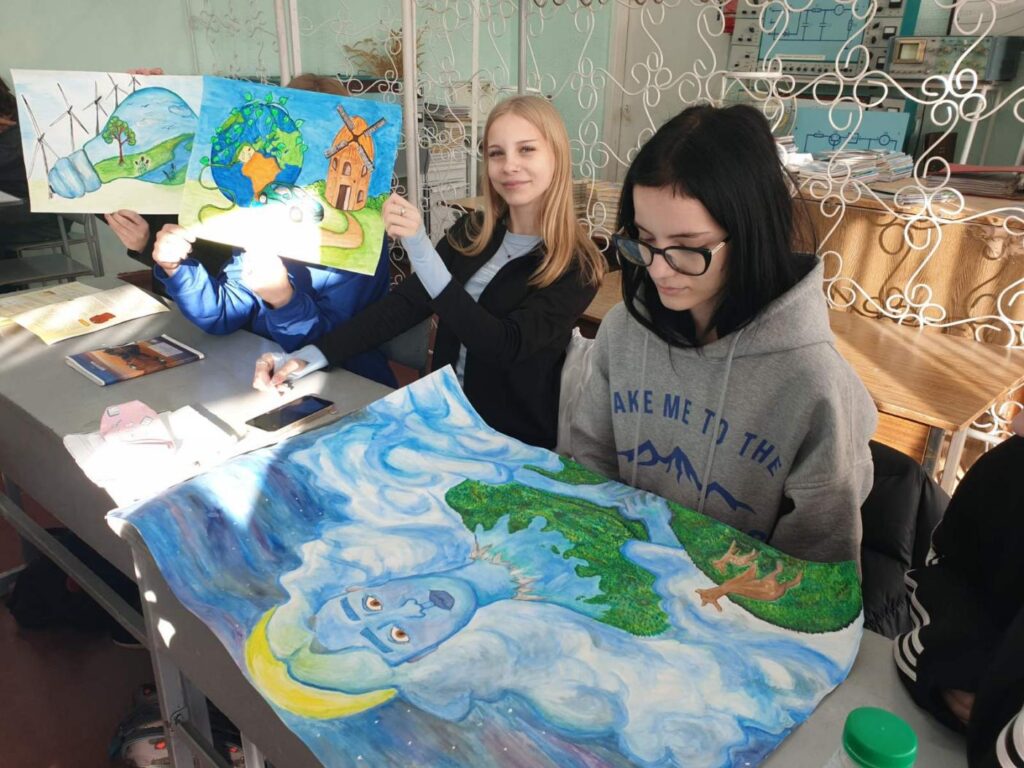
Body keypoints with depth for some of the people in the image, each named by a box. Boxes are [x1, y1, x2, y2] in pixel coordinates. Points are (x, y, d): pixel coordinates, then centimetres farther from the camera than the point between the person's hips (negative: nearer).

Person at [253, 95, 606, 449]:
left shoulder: (576, 267, -13)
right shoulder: (471, 232, 3)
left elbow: (505, 348, -24)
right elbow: (402, 304, 0)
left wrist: (420, 249, -31)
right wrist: (310, 357, -12)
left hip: (515, 444, -5)